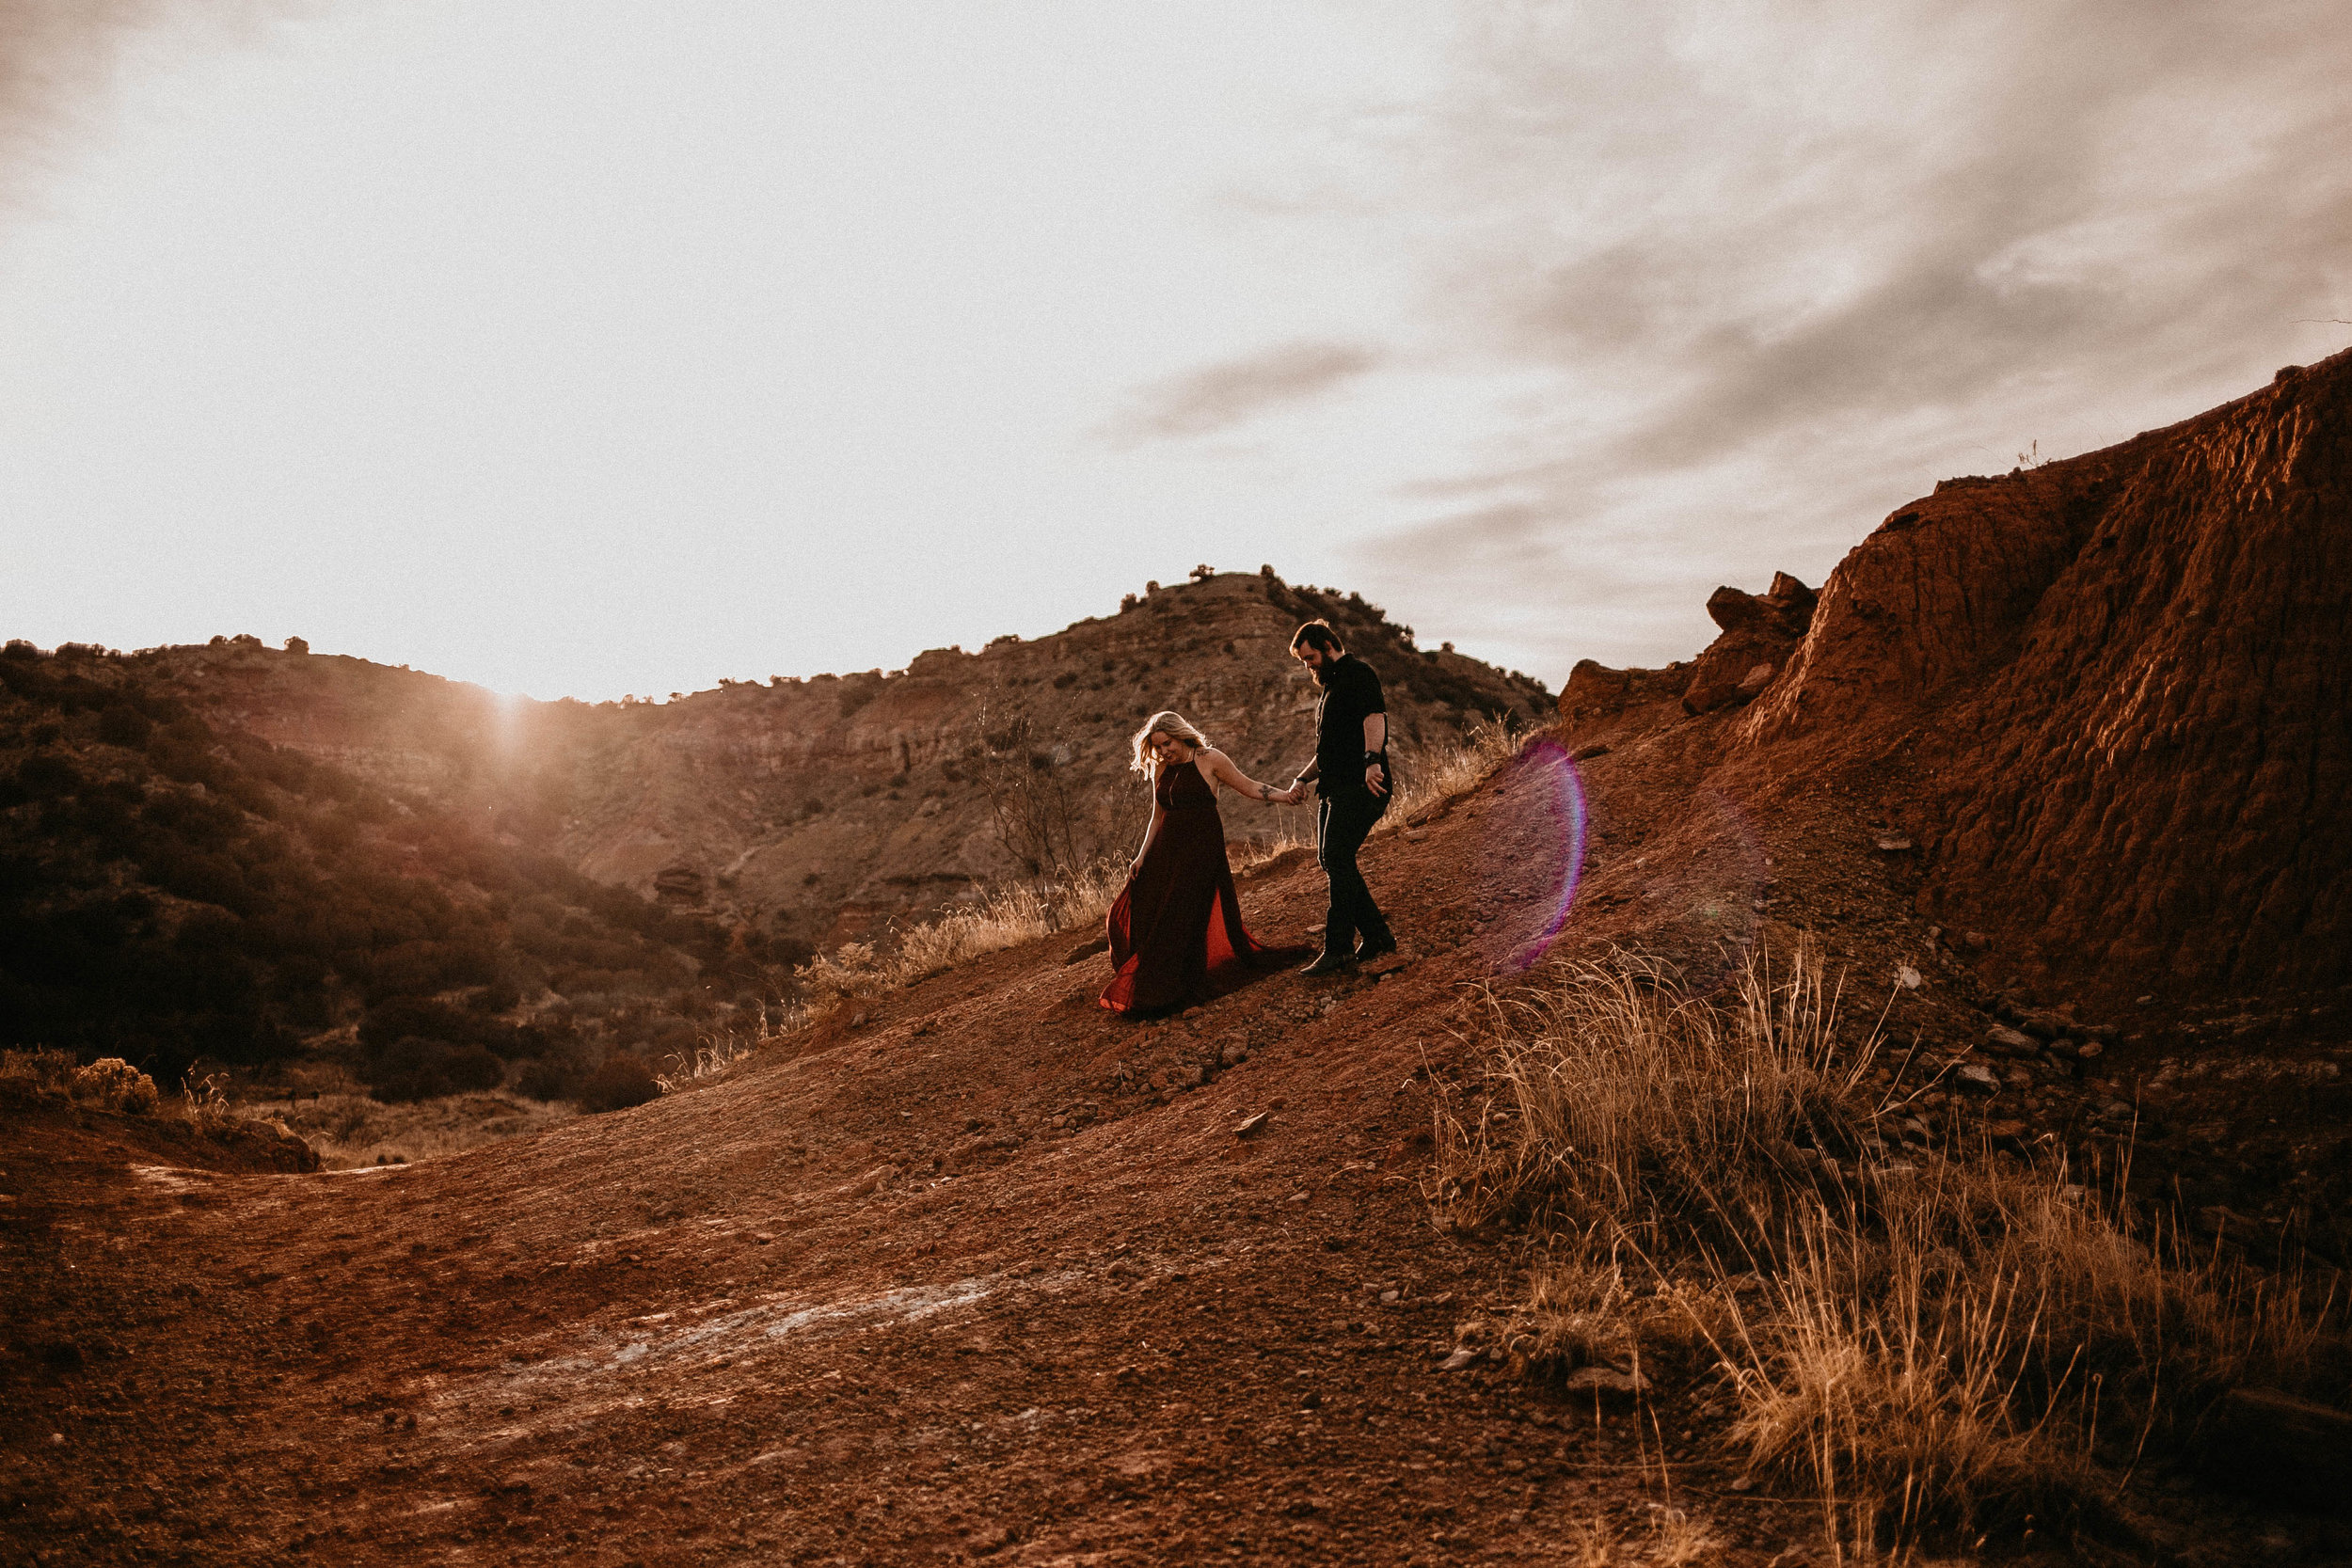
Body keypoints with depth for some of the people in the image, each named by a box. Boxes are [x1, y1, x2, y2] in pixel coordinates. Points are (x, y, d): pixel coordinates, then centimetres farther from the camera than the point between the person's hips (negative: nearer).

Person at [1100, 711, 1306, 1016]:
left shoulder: (1210, 760, -3)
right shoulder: (1160, 770, 12)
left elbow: (1248, 787, 1)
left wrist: (1286, 795, -10)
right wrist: (1142, 856, 12)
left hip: (1202, 847, -6)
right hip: (1167, 849, 6)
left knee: (1181, 919, -10)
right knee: (1130, 912, 0)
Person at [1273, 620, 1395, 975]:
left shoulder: (1358, 673, -4)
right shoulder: (1332, 686, 27)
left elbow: (1374, 716, -23)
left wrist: (1372, 759, -39)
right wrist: (1303, 780, 18)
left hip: (1361, 786, -10)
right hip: (1334, 788, 10)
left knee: (1337, 858, -16)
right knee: (1329, 861, 7)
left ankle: (1338, 948, -14)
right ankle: (1377, 935, 13)